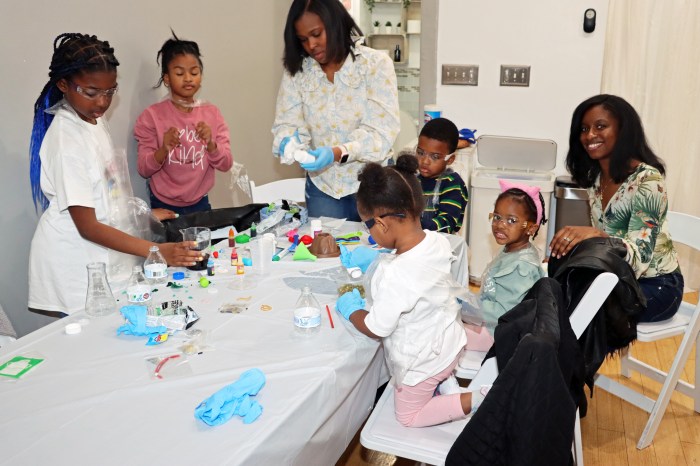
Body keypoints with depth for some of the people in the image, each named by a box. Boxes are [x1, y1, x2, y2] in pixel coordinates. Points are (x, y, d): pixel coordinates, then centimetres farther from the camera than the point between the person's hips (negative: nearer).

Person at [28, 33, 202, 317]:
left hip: (99, 253, 8)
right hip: (74, 266, -8)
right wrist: (157, 252, -32)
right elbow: (87, 227, -24)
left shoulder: (93, 118, 4)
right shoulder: (66, 139, -21)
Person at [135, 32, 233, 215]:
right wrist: (164, 149, -28)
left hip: (200, 204, 2)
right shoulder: (152, 116, -9)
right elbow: (144, 170, -10)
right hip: (164, 206, -2)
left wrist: (210, 143, -24)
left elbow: (226, 164, -5)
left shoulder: (212, 113, -2)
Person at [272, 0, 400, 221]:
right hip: (322, 186, 2)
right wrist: (287, 142, -27)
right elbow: (287, 124, -3)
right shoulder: (296, 71, -2)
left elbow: (382, 132, -17)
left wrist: (338, 152, -32)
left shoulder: (376, 64, -11)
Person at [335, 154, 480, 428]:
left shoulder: (396, 275, -39)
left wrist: (351, 310, -7)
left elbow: (375, 328, -25)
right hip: (449, 341, 8)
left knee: (409, 416, 19)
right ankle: (445, 381, 15)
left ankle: (474, 401, 2)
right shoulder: (438, 241, -17)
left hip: (424, 361, -7)